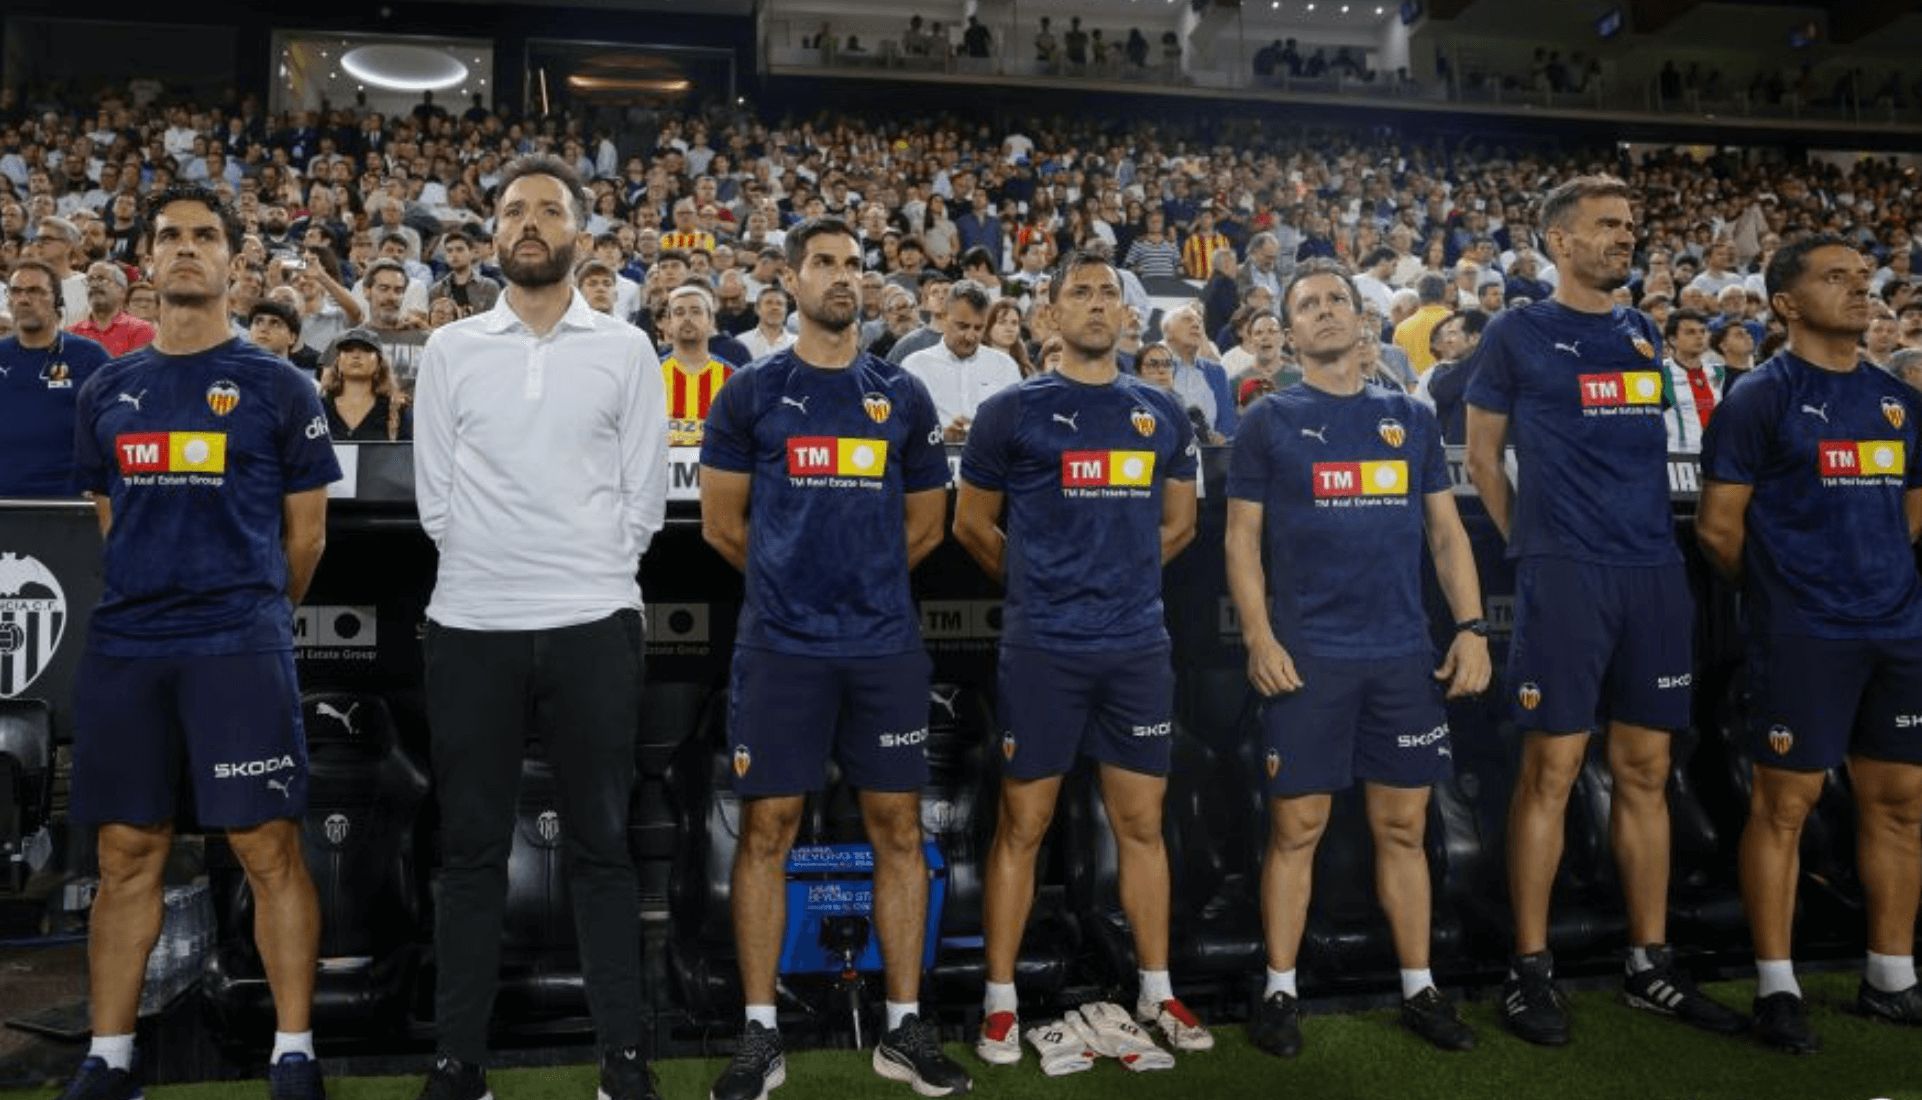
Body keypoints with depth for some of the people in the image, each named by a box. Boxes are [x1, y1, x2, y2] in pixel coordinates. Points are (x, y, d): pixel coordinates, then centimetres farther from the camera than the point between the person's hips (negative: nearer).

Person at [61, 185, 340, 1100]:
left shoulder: (278, 387, 1)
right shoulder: (106, 391, 13)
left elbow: (306, 529, 5)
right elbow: (112, 520, 21)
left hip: (240, 644, -4)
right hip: (123, 646, 4)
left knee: (271, 852, -3)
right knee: (126, 855, 10)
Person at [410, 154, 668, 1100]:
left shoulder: (626, 350, 5)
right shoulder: (449, 349, 8)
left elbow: (644, 498, 3)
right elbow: (435, 497, 5)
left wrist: (587, 569, -1)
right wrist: (495, 567, 0)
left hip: (593, 623, -1)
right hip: (471, 625, 1)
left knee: (601, 845, 6)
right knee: (471, 847, 9)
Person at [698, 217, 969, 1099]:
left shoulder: (903, 396, 9)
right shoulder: (752, 393, 2)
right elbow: (722, 524, 5)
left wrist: (858, 578, 13)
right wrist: (796, 575, 9)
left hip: (885, 645, 2)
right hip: (781, 645, -2)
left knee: (898, 828, 5)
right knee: (766, 830, 1)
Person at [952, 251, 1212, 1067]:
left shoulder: (1163, 414, 10)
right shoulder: (1012, 411, -1)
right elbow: (972, 525, 6)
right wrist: (1040, 583, 10)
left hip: (1138, 646, 3)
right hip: (1042, 647, -3)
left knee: (1141, 823, 11)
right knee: (1022, 824, 3)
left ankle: (1156, 992, 24)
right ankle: (1000, 1001, 14)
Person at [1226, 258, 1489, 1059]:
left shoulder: (1411, 418, 12)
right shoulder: (1269, 420, 3)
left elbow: (1446, 531, 12)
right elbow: (1242, 538, 0)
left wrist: (1472, 626, 1)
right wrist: (1258, 637, -10)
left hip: (1404, 653, 3)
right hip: (1307, 654, -3)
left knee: (1403, 826, 10)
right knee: (1297, 827, 2)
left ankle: (1419, 988, 22)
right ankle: (1280, 991, 14)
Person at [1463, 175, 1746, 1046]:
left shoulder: (1645, 336, 16)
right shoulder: (1516, 335, 0)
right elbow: (1482, 454, 4)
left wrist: (1644, 537, 15)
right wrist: (1534, 544, 4)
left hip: (1654, 571, 6)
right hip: (1565, 576, -5)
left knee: (1645, 771, 9)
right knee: (1552, 769, -4)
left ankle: (1650, 965, 19)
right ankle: (1530, 969, 5)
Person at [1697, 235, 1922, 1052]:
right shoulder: (1760, 397, -6)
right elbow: (1717, 526, -7)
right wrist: (1784, 587, 3)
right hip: (1801, 634, -7)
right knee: (1785, 803, -2)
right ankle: (1776, 986, 8)